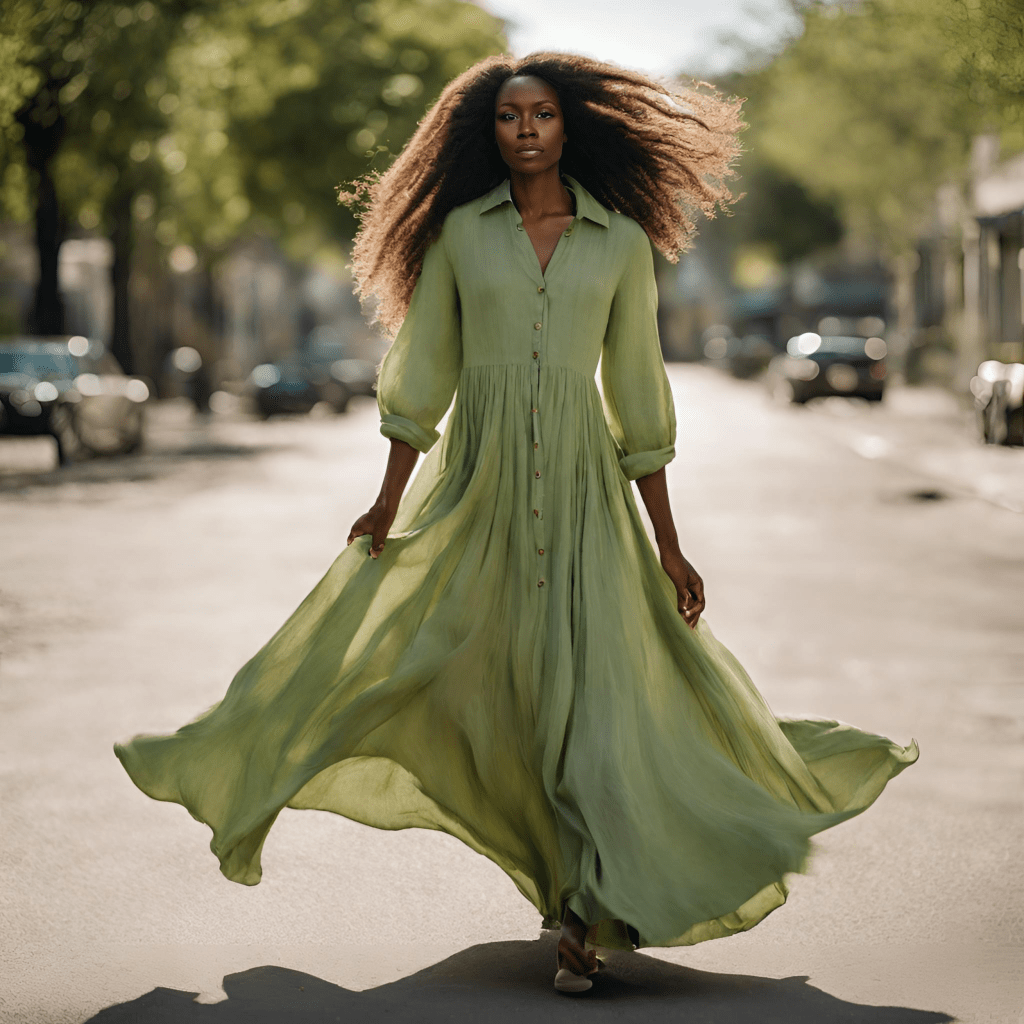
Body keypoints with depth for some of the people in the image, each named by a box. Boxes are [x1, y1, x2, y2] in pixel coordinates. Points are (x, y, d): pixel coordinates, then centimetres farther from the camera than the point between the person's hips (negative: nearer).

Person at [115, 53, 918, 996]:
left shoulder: (622, 241, 5)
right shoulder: (458, 231, 6)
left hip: (581, 487, -1)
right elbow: (420, 377, 6)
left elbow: (638, 397, 6)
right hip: (474, 483, 1)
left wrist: (668, 547, 5)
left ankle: (585, 919, -1)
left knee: (590, 686, -9)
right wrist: (388, 503, -1)